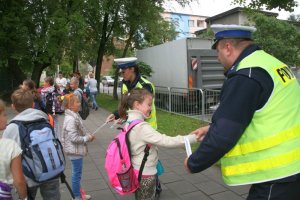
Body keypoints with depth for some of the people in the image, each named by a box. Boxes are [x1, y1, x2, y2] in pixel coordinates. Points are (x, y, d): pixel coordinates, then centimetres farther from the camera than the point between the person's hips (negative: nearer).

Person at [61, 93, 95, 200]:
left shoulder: (74, 115, 6)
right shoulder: (71, 119, -25)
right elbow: (74, 138, -27)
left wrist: (88, 135, 0)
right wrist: (88, 138, -15)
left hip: (77, 150, 10)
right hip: (75, 151, -10)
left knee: (77, 174, 21)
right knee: (76, 174, 5)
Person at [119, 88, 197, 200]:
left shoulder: (129, 123, 1)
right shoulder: (142, 127, -26)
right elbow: (166, 141, -30)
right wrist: (193, 138, -27)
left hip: (136, 171, 8)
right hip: (145, 174, -8)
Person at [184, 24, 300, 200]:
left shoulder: (245, 77, -22)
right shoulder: (268, 63, 9)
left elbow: (223, 136, -22)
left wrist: (193, 164, -6)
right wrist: (213, 128, 20)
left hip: (277, 173, -9)